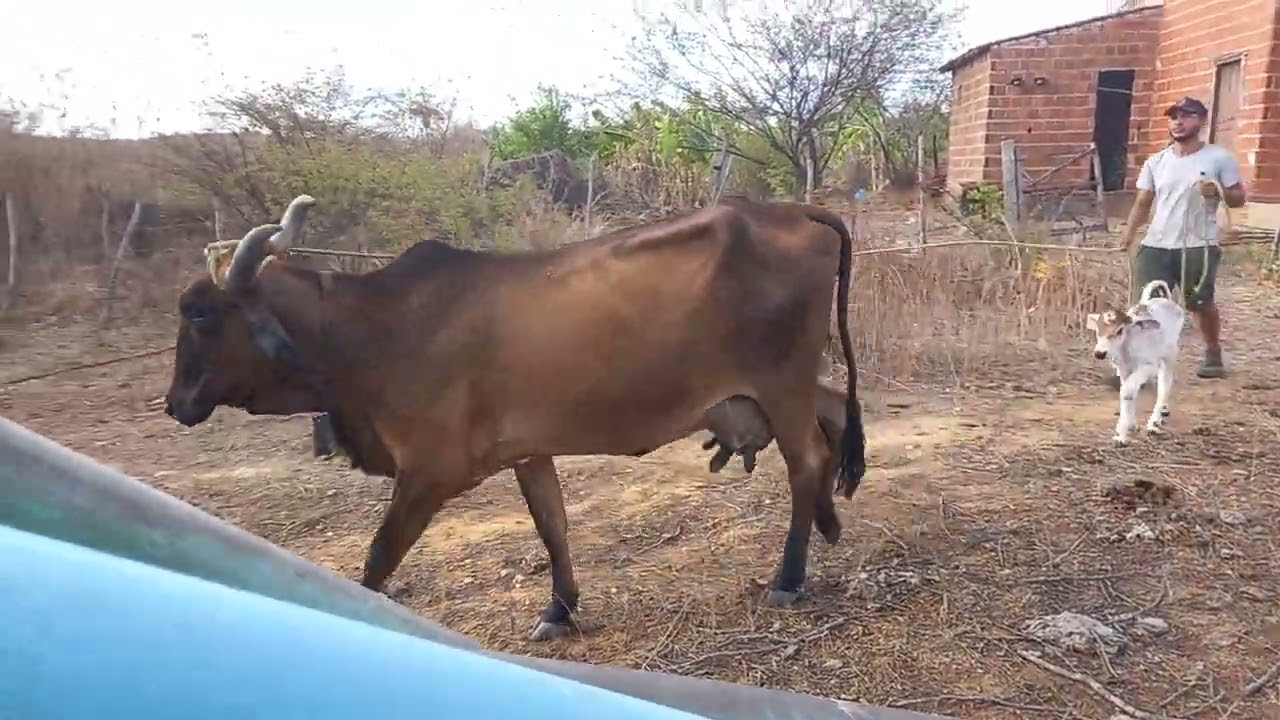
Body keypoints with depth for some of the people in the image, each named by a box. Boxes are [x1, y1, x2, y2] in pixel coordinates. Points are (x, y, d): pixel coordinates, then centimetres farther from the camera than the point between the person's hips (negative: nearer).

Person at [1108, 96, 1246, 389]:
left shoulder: (1220, 157, -2)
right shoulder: (1155, 162, 6)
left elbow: (1239, 199, 2)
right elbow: (1143, 203, 6)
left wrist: (1219, 192, -20)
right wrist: (1129, 232, -11)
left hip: (1199, 246, -2)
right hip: (1156, 245, 2)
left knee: (1201, 304, 15)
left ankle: (1214, 355, 40)